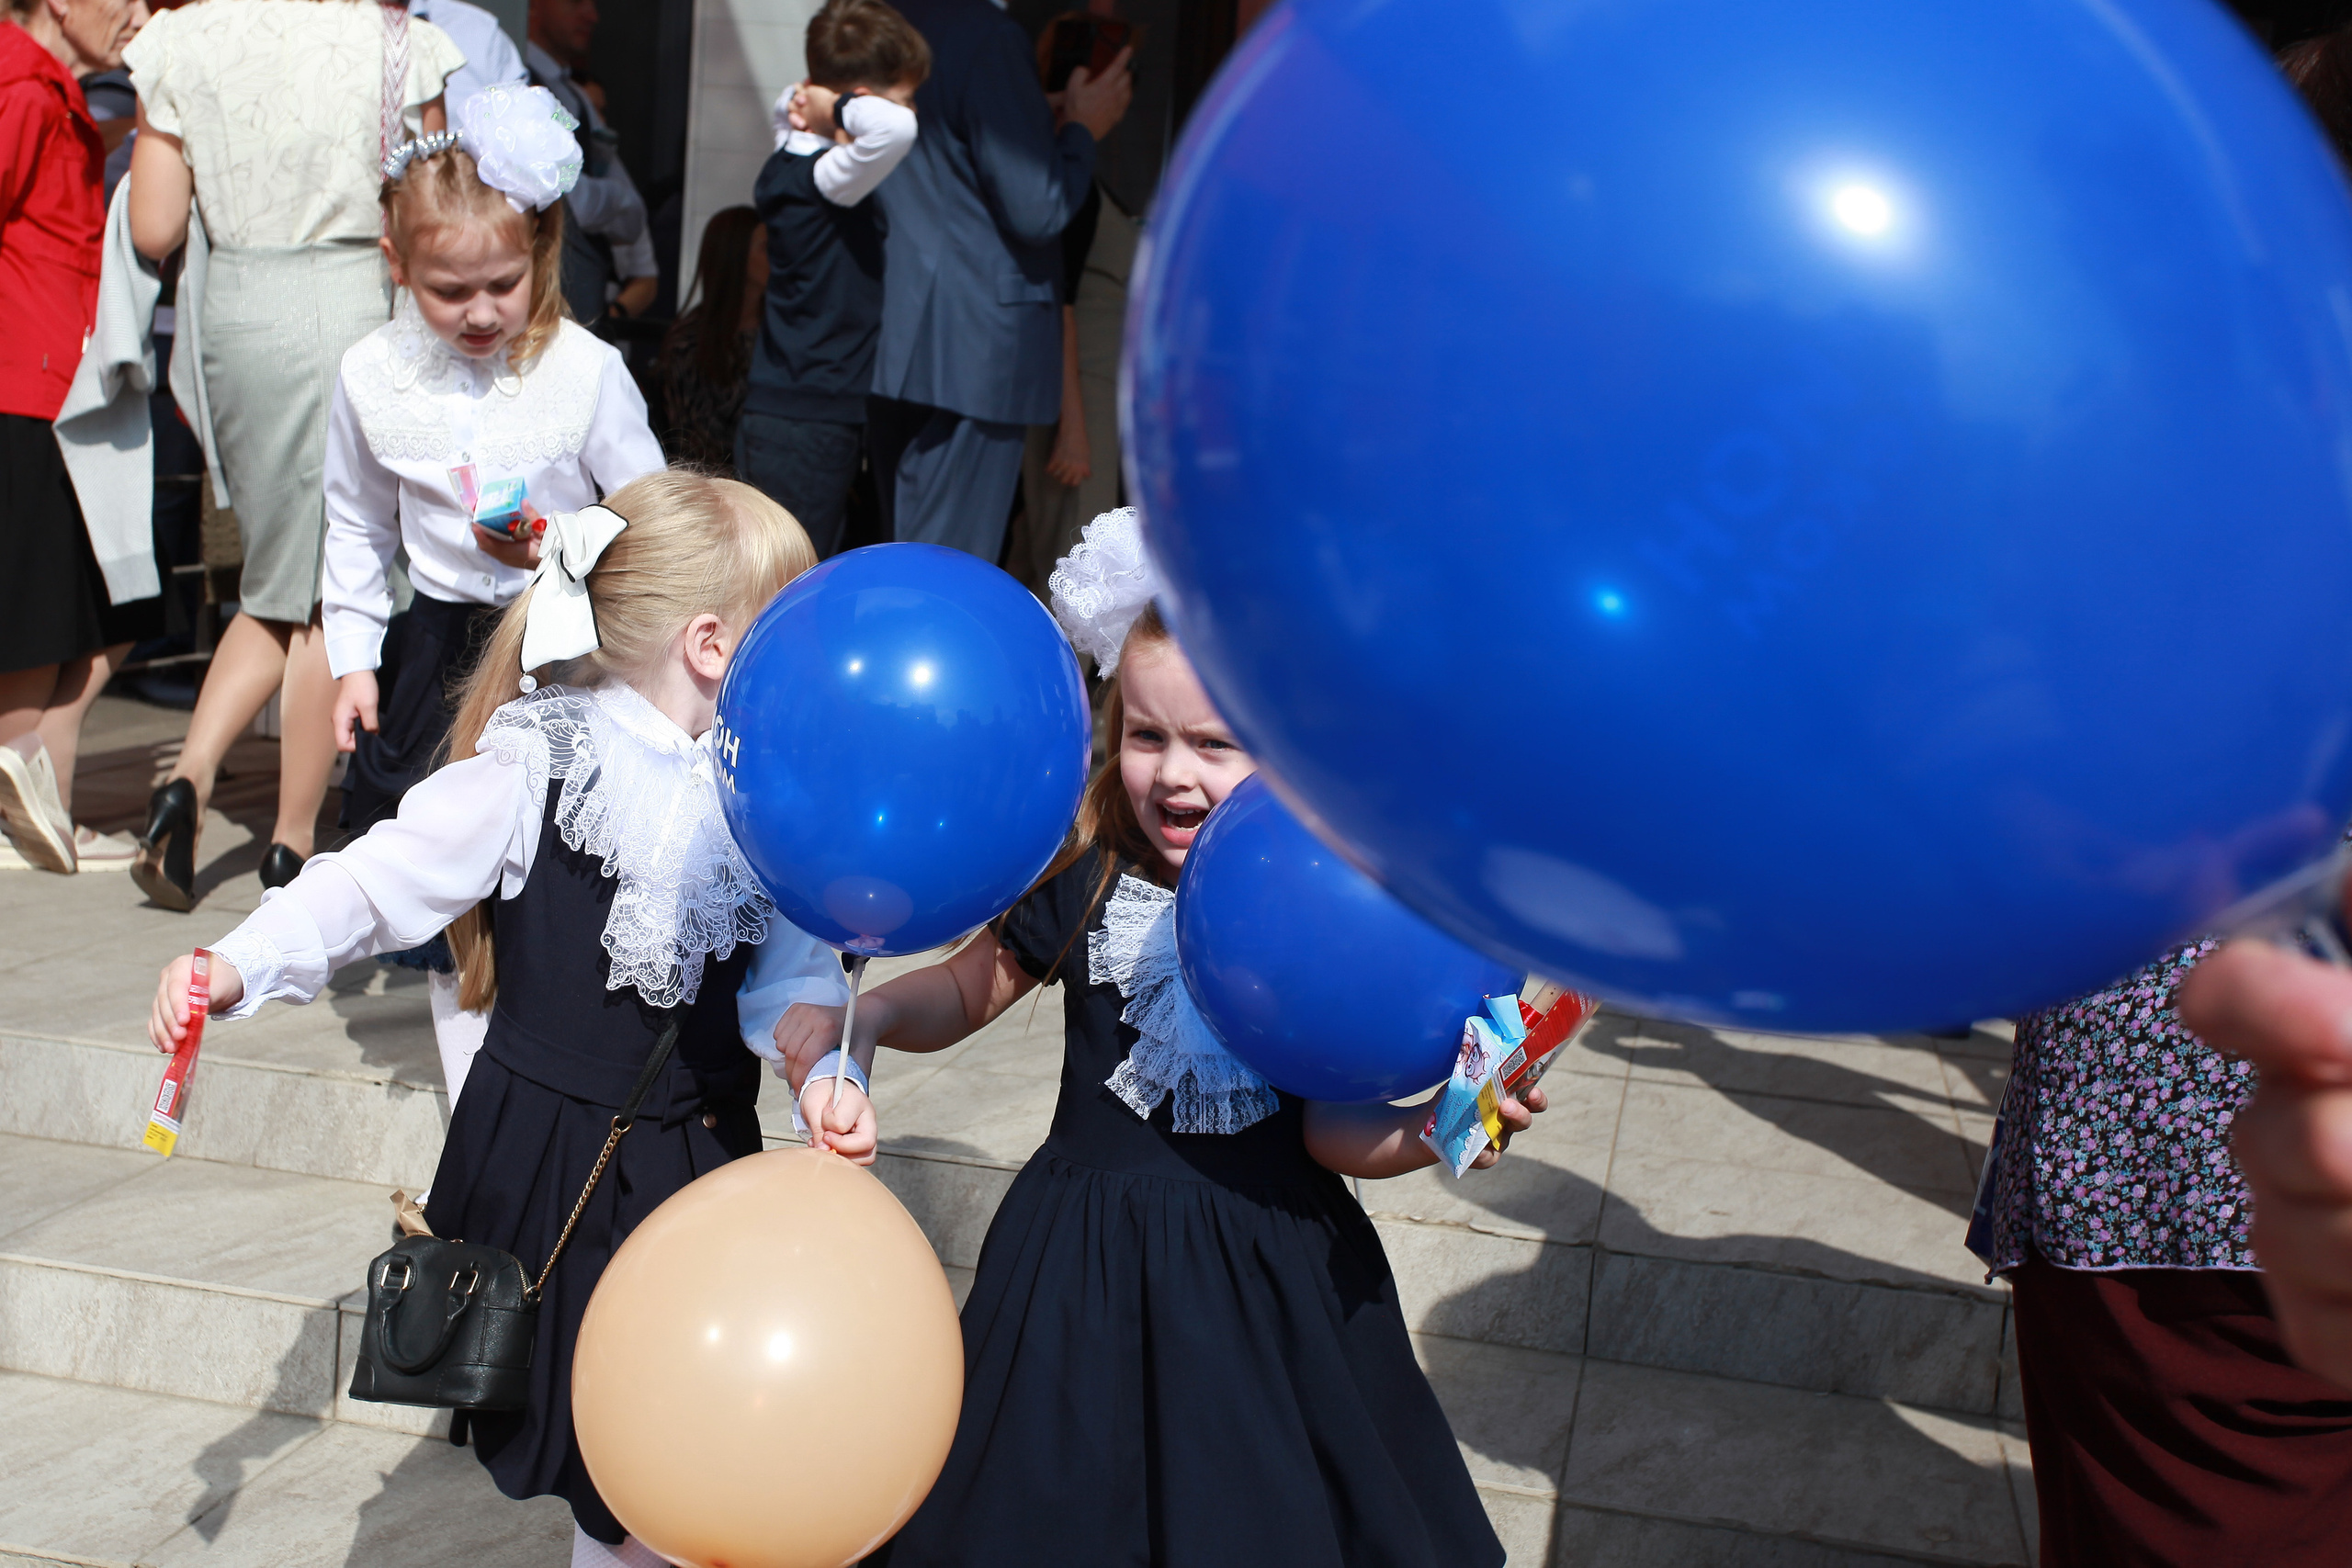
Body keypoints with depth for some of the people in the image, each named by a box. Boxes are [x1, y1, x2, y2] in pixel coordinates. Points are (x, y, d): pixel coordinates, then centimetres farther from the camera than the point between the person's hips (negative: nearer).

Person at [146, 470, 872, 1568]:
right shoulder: (536, 769, -14)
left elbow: (791, 970, -4)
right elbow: (381, 881, -12)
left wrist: (824, 1077, -21)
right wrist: (240, 965, -24)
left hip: (702, 1148, 4)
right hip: (556, 1155, -4)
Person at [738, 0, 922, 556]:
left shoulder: (789, 164, 10)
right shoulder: (823, 177, -18)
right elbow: (894, 129, -38)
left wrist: (808, 119, 13)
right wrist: (840, 111, -17)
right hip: (805, 423, -10)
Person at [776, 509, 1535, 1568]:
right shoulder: (1090, 879, -10)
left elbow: (1333, 1129, -9)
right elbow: (971, 986, 5)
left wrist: (1437, 1130, -27)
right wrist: (863, 1018, -13)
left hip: (1272, 1275, 0)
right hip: (1091, 1259, 1)